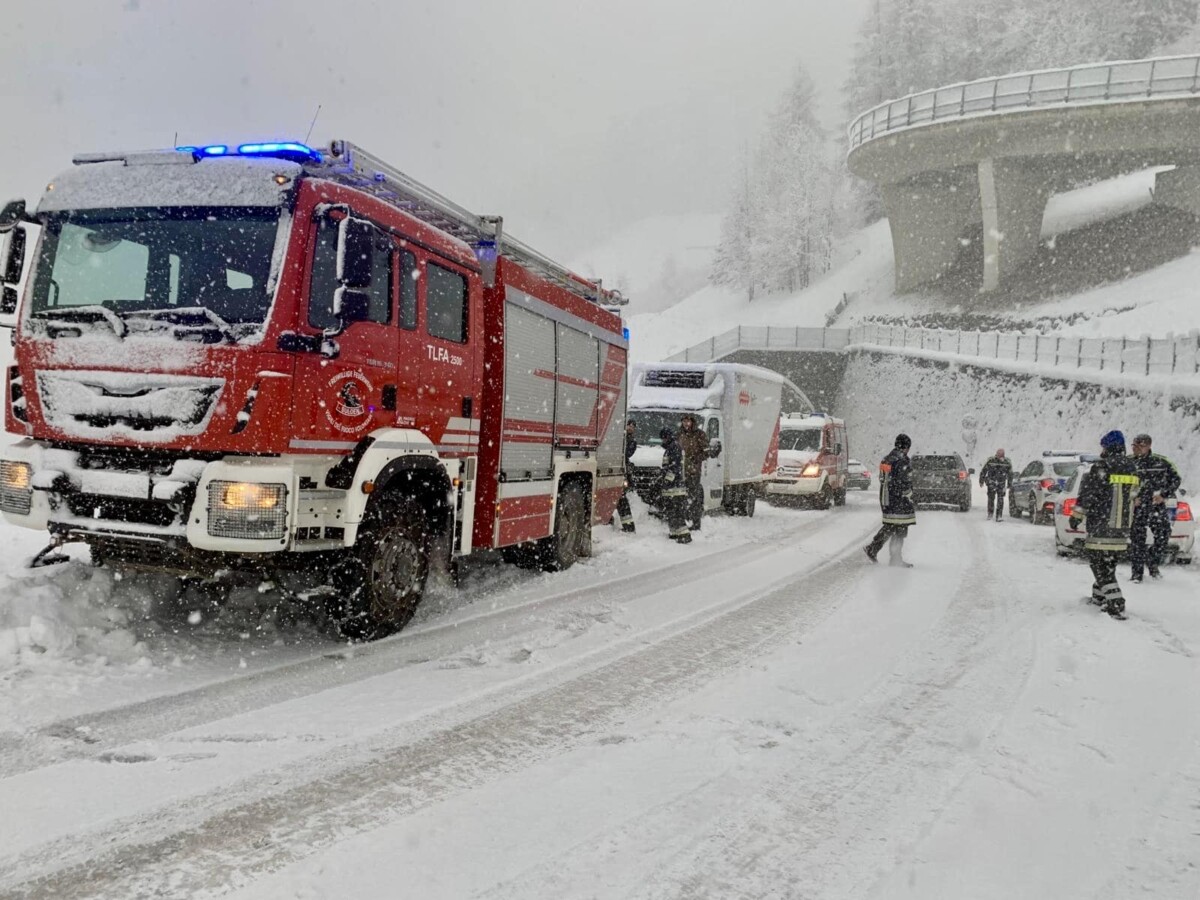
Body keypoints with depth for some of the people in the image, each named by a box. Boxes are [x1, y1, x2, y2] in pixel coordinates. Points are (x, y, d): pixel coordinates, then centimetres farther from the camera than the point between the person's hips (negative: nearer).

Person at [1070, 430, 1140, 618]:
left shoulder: (1101, 467, -15)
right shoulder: (1132, 467, 7)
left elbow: (1087, 495, -14)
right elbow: (1132, 494, 18)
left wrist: (1077, 515, -4)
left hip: (1101, 526, -7)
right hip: (1123, 526, 7)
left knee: (1098, 562, -2)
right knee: (1108, 562, 20)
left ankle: (1116, 604, -13)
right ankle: (1099, 596, 32)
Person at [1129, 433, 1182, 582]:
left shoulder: (1161, 462, 3)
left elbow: (1176, 479, 10)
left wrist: (1165, 495, -3)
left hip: (1158, 507, 1)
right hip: (1137, 509, -1)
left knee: (1163, 537, -2)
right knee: (1137, 541, -2)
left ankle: (1153, 564, 23)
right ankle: (1136, 572, 8)